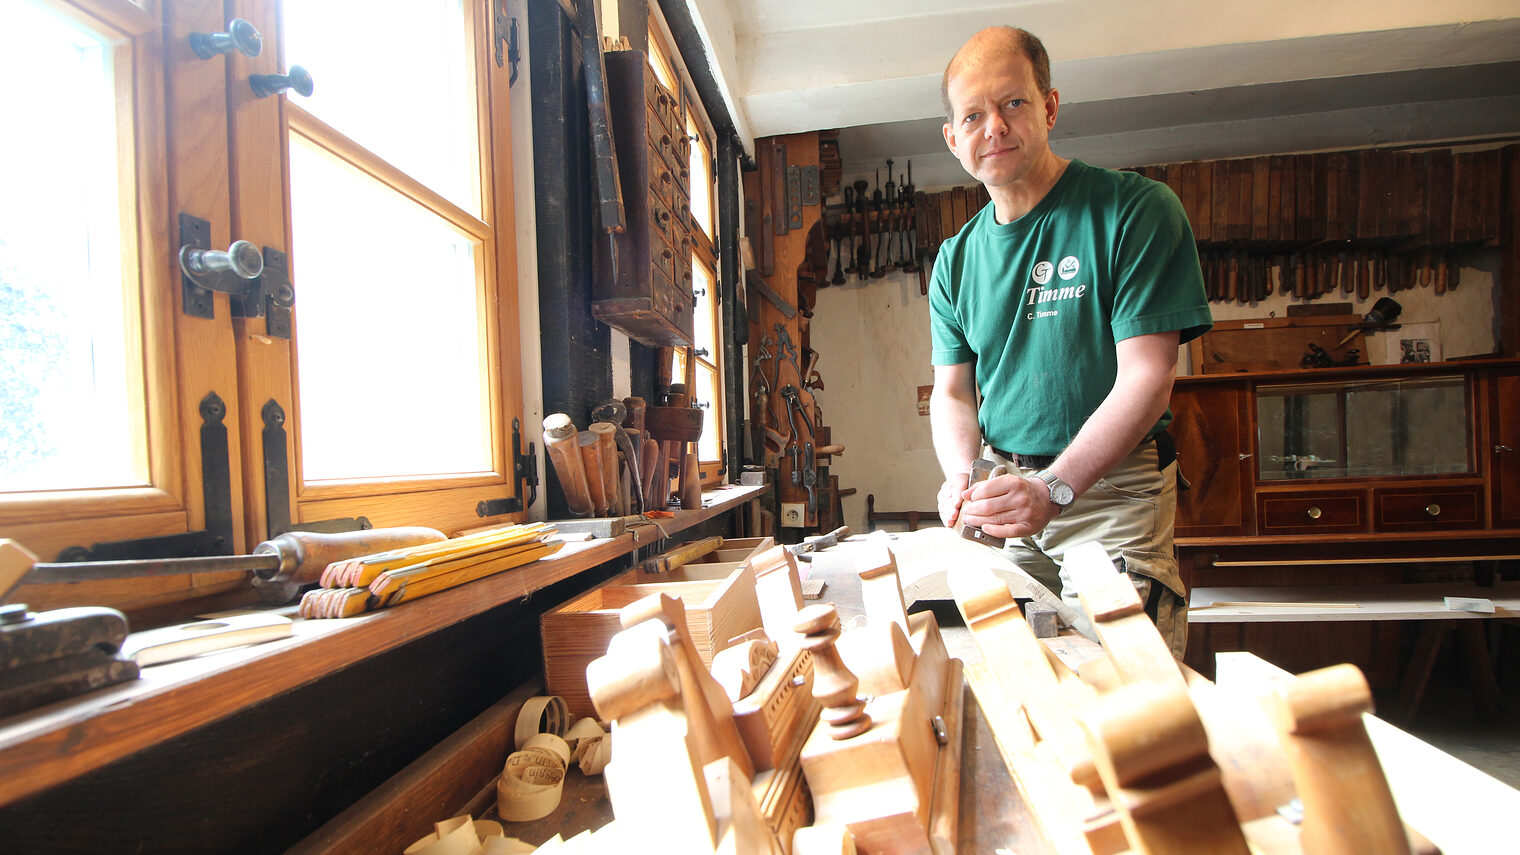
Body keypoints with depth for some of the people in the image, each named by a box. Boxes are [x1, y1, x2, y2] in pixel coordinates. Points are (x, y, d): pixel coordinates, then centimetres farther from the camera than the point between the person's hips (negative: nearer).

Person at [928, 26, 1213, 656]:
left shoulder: (1136, 210, -8)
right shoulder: (956, 259, 7)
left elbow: (1145, 380, -14)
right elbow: (952, 393, 8)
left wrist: (1053, 488, -26)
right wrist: (962, 477, -13)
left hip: (1112, 491, -4)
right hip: (1002, 492, 4)